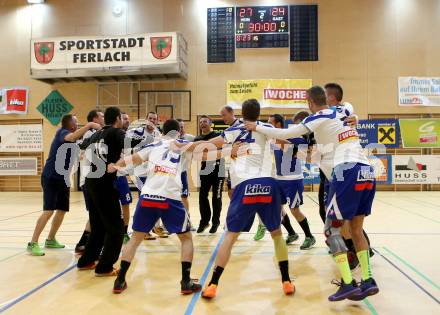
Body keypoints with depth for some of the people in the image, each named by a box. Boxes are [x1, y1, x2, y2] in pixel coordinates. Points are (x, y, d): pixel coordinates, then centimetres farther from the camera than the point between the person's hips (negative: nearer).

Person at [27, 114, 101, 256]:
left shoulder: (70, 135, 13)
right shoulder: (62, 132, -12)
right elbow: (71, 137, -34)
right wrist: (89, 125, -35)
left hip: (63, 179, 9)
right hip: (51, 177, -9)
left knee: (62, 210, 11)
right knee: (49, 211, -14)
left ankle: (50, 240, 25)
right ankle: (33, 243, -8)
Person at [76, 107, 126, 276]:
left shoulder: (97, 134, 17)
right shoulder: (117, 133, -4)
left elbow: (83, 145, 36)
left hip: (91, 182, 8)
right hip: (105, 184, -8)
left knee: (98, 226, 21)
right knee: (116, 227, 2)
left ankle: (86, 261, 30)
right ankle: (104, 267, 4)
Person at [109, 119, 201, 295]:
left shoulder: (154, 145, 18)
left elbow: (132, 159, 10)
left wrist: (115, 166, 19)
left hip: (147, 197, 2)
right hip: (170, 199, -2)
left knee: (136, 238, 20)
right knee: (186, 238, 17)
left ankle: (120, 281, 18)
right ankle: (186, 282, 10)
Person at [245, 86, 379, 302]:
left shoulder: (320, 117, 1)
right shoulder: (340, 116, 24)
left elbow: (286, 134, -2)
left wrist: (257, 128, 11)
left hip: (348, 173, -7)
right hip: (366, 172, 8)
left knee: (332, 229, 2)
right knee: (356, 229, 15)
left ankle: (348, 284, -5)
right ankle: (368, 281, 13)